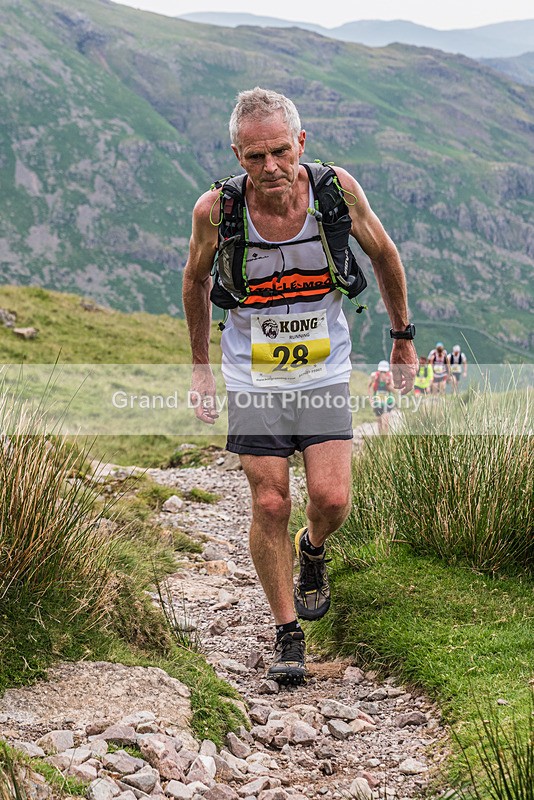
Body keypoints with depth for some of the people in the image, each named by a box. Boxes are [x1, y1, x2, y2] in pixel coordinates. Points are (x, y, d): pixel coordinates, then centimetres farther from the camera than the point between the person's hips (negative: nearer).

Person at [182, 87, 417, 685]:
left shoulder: (336, 189, -15)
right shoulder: (216, 209, -15)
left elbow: (383, 255, 4)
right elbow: (196, 280, 6)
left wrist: (403, 337, 12)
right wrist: (200, 367, 12)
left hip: (324, 372, 0)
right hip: (253, 377, 0)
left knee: (331, 499, -10)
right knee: (270, 506, -3)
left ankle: (312, 550, 27)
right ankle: (288, 634, 14)